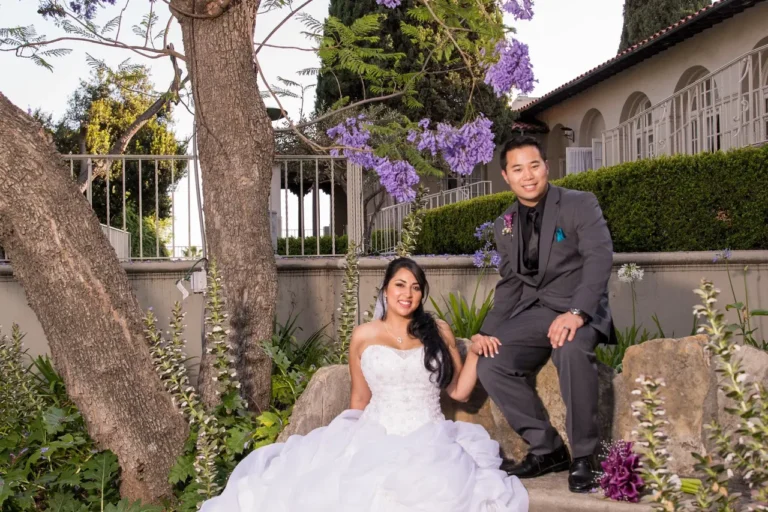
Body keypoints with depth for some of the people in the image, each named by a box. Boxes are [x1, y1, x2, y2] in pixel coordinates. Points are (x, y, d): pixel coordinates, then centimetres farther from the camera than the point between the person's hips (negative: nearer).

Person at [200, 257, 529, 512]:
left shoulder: (439, 332, 10)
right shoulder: (364, 336, 9)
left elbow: (459, 392, 11)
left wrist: (474, 354, -1)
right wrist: (348, 441, 18)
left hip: (429, 441, 1)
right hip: (375, 437, 0)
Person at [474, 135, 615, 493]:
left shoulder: (580, 204, -5)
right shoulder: (504, 226, 12)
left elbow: (600, 257, -19)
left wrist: (576, 312, -35)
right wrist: (488, 331, -1)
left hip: (579, 310, -5)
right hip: (532, 312, 6)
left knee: (572, 349, -37)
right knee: (489, 364, -17)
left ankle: (583, 456, -19)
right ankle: (547, 449, -1)